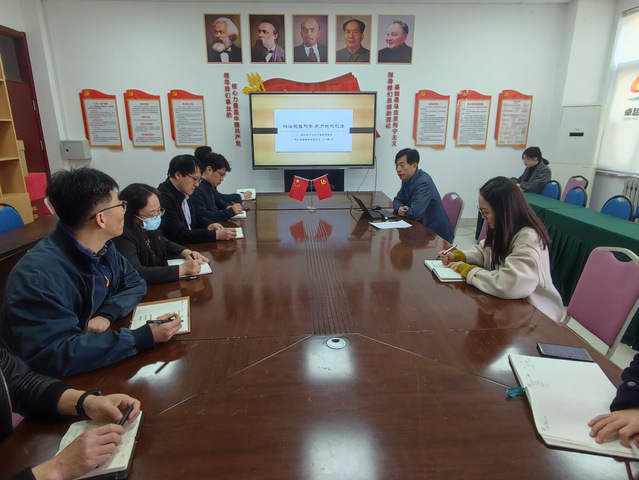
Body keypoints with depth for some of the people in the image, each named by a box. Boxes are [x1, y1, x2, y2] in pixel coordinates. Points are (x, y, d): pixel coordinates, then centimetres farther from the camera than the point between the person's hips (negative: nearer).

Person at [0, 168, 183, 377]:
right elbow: (55, 355, -34)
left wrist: (108, 314, -17)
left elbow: (135, 283, 3)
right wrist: (144, 337, -36)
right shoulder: (38, 276, -30)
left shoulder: (103, 247, -7)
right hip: (53, 381, -6)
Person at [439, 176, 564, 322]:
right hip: (506, 302, 7)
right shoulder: (501, 230, -2)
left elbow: (507, 286, -37)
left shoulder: (529, 238, -28)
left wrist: (468, 270, -23)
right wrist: (457, 256, -4)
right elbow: (484, 251, 15)